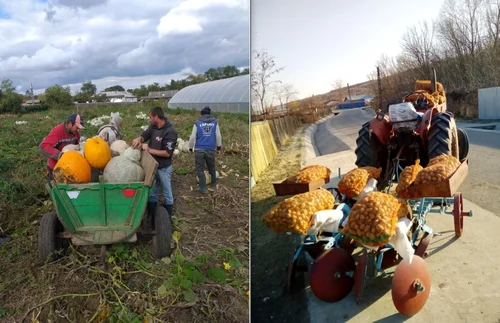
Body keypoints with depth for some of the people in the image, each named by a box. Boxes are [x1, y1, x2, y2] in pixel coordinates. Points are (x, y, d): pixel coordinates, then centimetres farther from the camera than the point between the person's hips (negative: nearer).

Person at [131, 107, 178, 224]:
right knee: (152, 193, 17)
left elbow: (167, 153, -26)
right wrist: (139, 139, -24)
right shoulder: (153, 126, -1)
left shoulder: (170, 132, -24)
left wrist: (149, 150, -25)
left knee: (167, 193, 10)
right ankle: (150, 218, 29)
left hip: (164, 168, -7)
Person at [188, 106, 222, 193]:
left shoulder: (197, 123, 0)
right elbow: (218, 136, 4)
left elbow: (192, 137, -1)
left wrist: (190, 147, 11)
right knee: (212, 168, 18)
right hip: (211, 149, 2)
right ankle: (214, 185, 31)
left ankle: (203, 187, 7)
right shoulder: (215, 122, 4)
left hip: (199, 149, -2)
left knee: (200, 169, 6)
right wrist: (219, 147, 15)